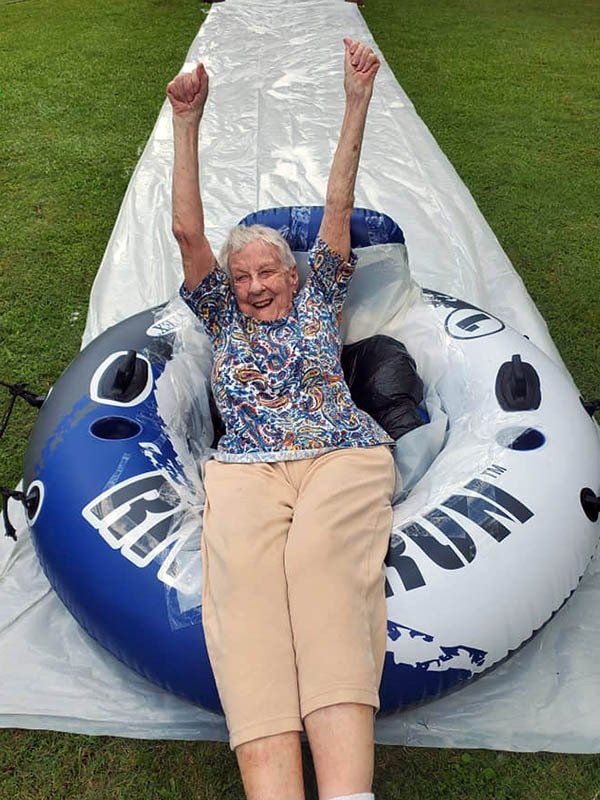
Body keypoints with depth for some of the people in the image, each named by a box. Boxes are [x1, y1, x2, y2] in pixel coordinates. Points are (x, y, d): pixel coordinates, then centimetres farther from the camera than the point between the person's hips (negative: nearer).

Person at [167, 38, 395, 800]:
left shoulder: (316, 299, 28)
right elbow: (186, 229, 21)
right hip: (246, 468, 1)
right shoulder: (223, 317, 29)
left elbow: (338, 208, 24)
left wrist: (357, 103, 22)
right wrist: (186, 123, 18)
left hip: (343, 455, 0)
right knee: (243, 571, -32)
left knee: (321, 562, -33)